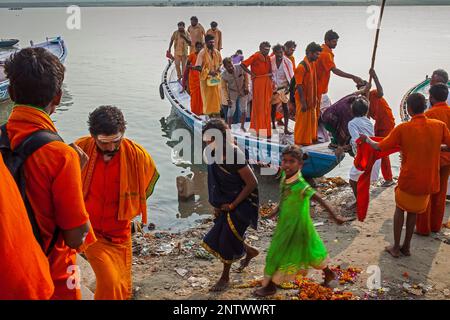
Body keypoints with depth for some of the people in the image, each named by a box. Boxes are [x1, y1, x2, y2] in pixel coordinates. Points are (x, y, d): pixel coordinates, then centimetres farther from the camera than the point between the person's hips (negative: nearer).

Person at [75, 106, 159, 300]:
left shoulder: (136, 154, -13)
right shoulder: (80, 149, -15)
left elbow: (150, 178, 9)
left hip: (120, 234, 2)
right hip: (89, 231, -2)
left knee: (123, 289, 13)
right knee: (110, 283, -16)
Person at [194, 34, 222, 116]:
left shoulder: (217, 52, 4)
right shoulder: (202, 53, -11)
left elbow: (220, 62, 21)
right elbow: (197, 67, -15)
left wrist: (218, 68, -2)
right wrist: (209, 72, -22)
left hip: (216, 78, 5)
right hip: (206, 78, -4)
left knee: (216, 96, 8)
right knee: (207, 97, 3)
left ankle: (216, 113, 19)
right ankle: (209, 114, 13)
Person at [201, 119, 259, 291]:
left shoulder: (235, 155, -24)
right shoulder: (213, 155, -3)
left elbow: (252, 183, -21)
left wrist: (233, 205, -17)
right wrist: (217, 204, 5)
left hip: (243, 202, -7)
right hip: (227, 202, 7)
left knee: (227, 238, 0)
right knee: (218, 236, 12)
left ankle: (225, 277, 23)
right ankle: (250, 251, 38)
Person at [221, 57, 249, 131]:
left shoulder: (239, 69, -24)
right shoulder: (224, 75, -23)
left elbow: (245, 75, -2)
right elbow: (223, 88, -10)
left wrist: (246, 87, -4)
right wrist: (227, 99, -14)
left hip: (243, 91, 1)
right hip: (232, 92, -1)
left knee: (244, 109, 4)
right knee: (232, 109, -7)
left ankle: (242, 126, 20)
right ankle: (229, 127, 6)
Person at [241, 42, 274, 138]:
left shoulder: (268, 58, 12)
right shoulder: (255, 56, -9)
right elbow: (243, 64, -14)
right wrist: (251, 73, -13)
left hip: (267, 83, 7)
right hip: (258, 83, -7)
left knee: (267, 106, 8)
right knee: (258, 106, -1)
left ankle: (266, 130, 15)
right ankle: (258, 130, 6)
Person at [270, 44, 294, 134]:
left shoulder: (287, 62, -6)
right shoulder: (270, 61, -5)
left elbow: (291, 76, -1)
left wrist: (289, 86, -8)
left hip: (283, 87, -1)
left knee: (285, 107, -6)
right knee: (273, 106, 9)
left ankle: (286, 128, -5)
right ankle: (273, 125, 26)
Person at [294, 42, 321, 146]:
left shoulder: (313, 64, 8)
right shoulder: (302, 66, -19)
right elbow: (299, 85, -20)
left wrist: (315, 98, 16)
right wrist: (303, 102, -21)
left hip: (311, 98, 9)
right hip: (304, 99, -8)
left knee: (312, 119, 17)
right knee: (303, 120, 2)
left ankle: (311, 138, 30)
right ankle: (301, 141, 13)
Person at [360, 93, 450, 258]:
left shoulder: (402, 129, -15)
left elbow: (379, 147, -8)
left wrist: (367, 139, 11)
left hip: (408, 181, -2)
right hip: (429, 182, 3)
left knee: (400, 209, 20)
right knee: (413, 211, 22)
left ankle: (396, 248, 24)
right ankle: (406, 246, 30)